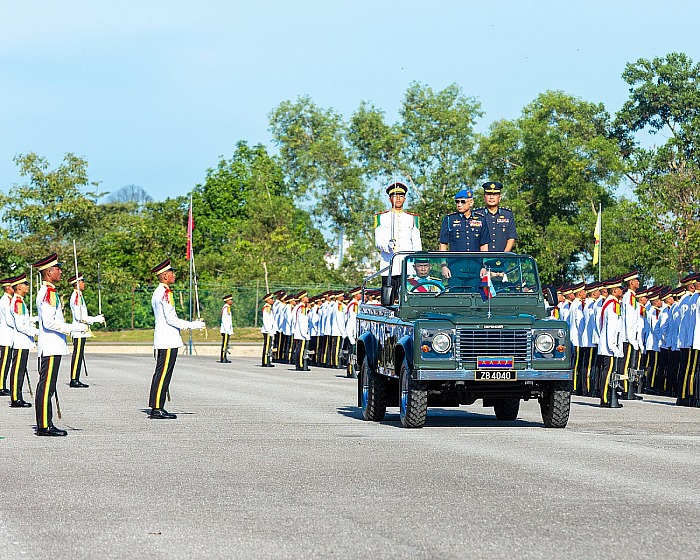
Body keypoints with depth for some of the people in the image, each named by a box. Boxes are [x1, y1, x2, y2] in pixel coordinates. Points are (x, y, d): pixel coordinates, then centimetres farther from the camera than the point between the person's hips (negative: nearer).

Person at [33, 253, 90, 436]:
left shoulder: (45, 291, 18)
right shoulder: (49, 292, -14)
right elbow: (49, 323, -22)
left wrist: (75, 326, 20)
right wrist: (76, 328, -19)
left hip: (50, 348, 11)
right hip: (51, 348, -11)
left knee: (46, 386, 11)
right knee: (46, 386, -8)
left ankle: (45, 424, 14)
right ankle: (44, 426, -8)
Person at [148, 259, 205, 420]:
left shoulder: (157, 293, 18)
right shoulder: (165, 293, -14)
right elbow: (171, 319, -18)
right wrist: (194, 325, -13)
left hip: (161, 340, 10)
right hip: (169, 341, -10)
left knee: (160, 374, 11)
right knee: (163, 374, -9)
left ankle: (156, 407, 14)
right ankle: (157, 408, -10)